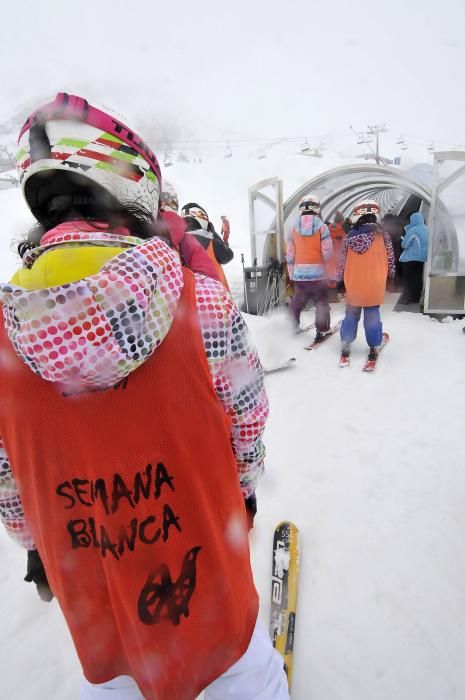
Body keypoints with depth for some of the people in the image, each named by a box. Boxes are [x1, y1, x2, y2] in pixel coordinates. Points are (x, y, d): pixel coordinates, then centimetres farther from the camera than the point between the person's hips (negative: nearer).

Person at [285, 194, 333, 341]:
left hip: (299, 273, 3)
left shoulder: (294, 227, 1)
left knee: (297, 301, 18)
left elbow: (289, 253, 3)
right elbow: (327, 252, -10)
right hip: (318, 272, -3)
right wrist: (322, 263, 10)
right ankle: (322, 331, 8)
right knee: (321, 302, 8)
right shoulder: (321, 226, -8)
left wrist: (291, 272, 13)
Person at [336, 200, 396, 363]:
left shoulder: (350, 236, -1)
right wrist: (390, 273, 15)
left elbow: (342, 260, 5)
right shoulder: (382, 235, -7)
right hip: (374, 285, -2)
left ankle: (346, 344, 19)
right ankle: (373, 347, 12)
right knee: (372, 316, 7)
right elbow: (390, 258, 0)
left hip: (353, 285, 2)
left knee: (351, 315, 15)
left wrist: (340, 276, 18)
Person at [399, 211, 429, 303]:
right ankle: (416, 297, 17)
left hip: (411, 258, -7)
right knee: (418, 278, 12)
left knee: (409, 279, 1)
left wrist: (403, 239, 8)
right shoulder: (426, 229, 7)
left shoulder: (413, 230, -17)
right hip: (422, 257, 7)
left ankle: (407, 298, 3)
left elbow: (404, 245, -14)